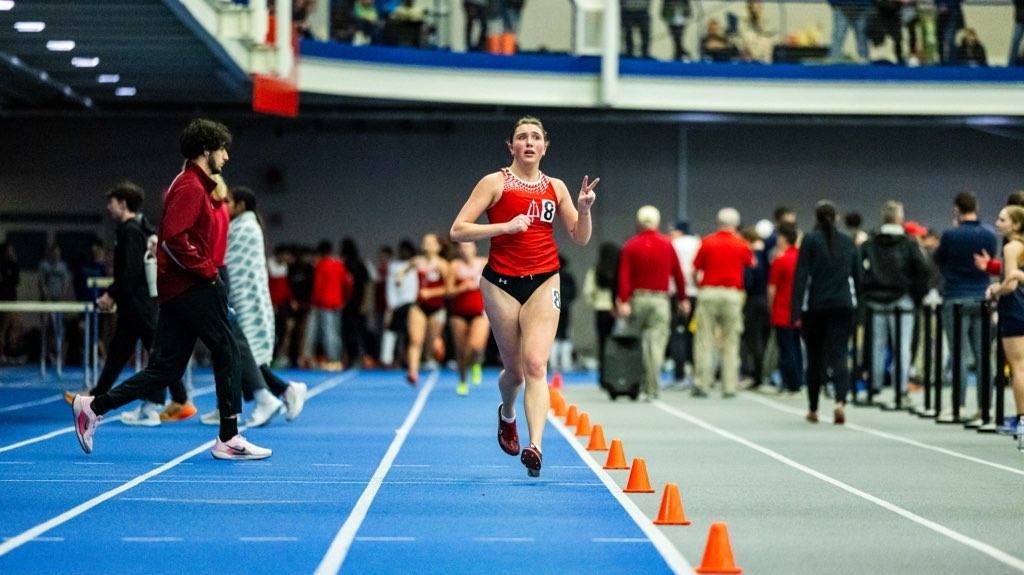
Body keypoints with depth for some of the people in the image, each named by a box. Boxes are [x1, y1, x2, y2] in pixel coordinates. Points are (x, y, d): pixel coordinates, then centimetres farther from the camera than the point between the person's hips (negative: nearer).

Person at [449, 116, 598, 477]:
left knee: (535, 365, -16)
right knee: (515, 371, 7)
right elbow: (458, 231, -8)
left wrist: (584, 209, -6)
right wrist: (505, 227, -18)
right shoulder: (495, 183, -1)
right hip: (502, 283, -1)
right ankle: (507, 414, 42)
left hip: (543, 283, 1)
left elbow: (580, 238, 14)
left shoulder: (555, 187, 9)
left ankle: (535, 446, -27)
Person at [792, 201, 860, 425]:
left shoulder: (810, 240, -3)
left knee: (815, 358, 10)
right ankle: (840, 401, -25)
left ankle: (813, 409, 19)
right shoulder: (848, 242, 8)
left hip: (815, 306, -2)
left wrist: (796, 310, -10)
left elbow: (801, 275, -8)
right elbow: (857, 276, 13)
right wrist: (856, 305, 23)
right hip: (844, 305, 2)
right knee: (839, 355, -3)